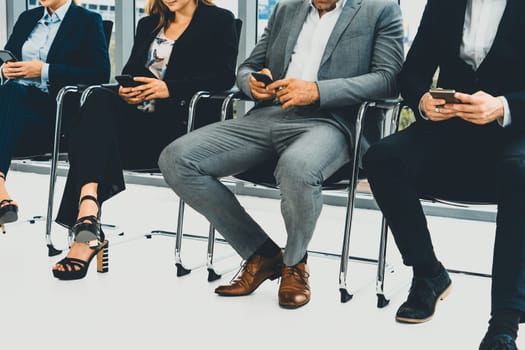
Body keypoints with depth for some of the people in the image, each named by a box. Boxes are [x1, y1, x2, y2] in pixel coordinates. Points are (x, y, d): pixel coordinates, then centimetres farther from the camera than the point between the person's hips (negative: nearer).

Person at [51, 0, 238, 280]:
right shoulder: (148, 25, 29)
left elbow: (224, 76, -4)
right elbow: (129, 71, 24)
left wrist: (169, 88, -15)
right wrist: (124, 89, -2)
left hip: (176, 120, -5)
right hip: (136, 116, 5)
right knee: (100, 100, -30)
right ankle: (87, 216, -47)